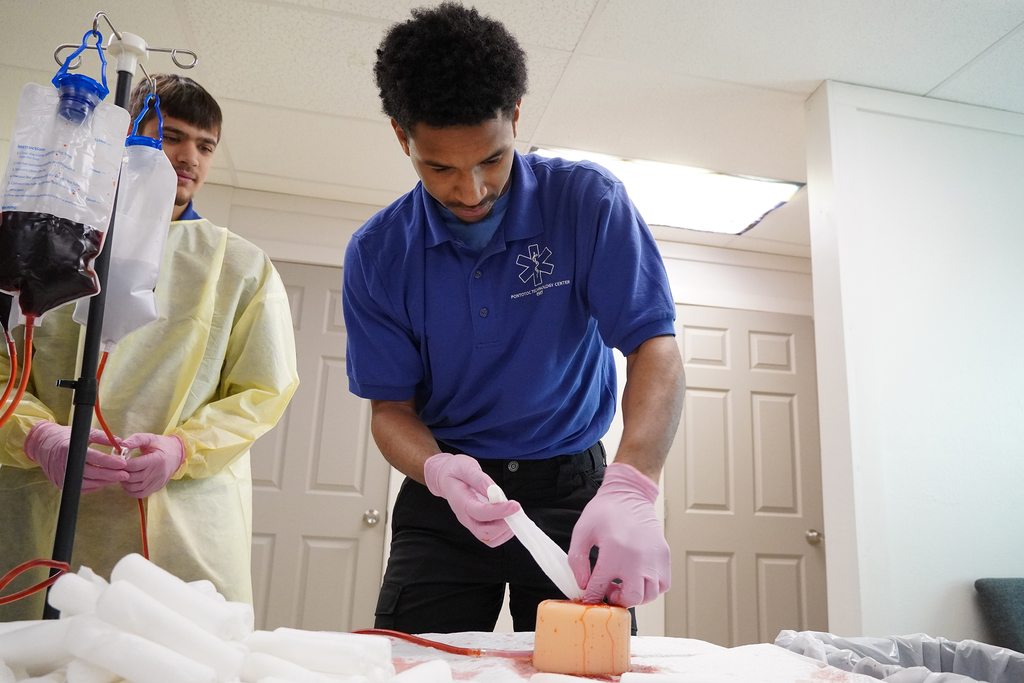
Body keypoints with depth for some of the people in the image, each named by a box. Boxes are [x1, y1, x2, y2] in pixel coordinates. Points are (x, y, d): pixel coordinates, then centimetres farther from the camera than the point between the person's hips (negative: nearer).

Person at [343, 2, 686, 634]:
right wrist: (438, 471, -27)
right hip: (444, 495, 2)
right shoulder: (376, 254, -6)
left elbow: (656, 349, -18)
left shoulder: (587, 201, -12)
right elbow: (391, 405, -3)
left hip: (571, 488, -1)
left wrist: (630, 487, -36)